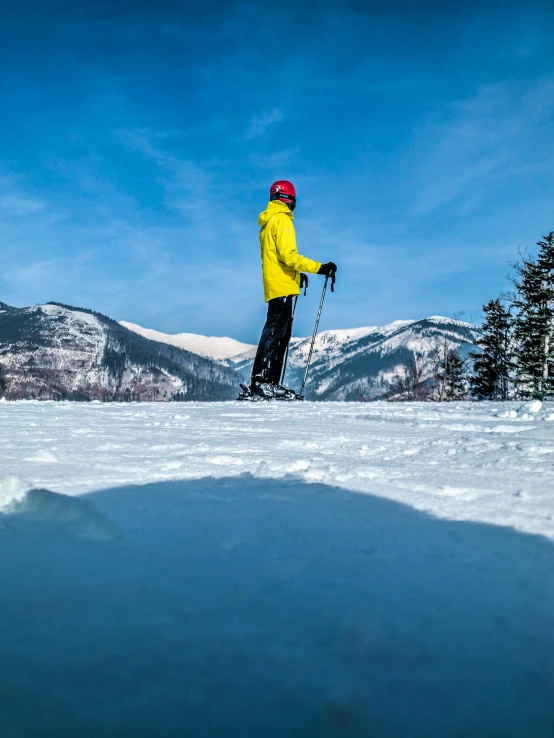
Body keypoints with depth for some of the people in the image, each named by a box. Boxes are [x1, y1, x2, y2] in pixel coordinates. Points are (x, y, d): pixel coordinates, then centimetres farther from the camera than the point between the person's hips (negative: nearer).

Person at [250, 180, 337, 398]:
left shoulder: (268, 221, 21)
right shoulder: (281, 219, -9)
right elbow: (288, 255, -18)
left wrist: (295, 274, 32)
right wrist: (319, 267, -19)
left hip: (274, 285, 10)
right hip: (282, 286, -10)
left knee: (280, 334, 10)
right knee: (275, 333, -12)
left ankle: (271, 382, 8)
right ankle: (261, 381, -16)